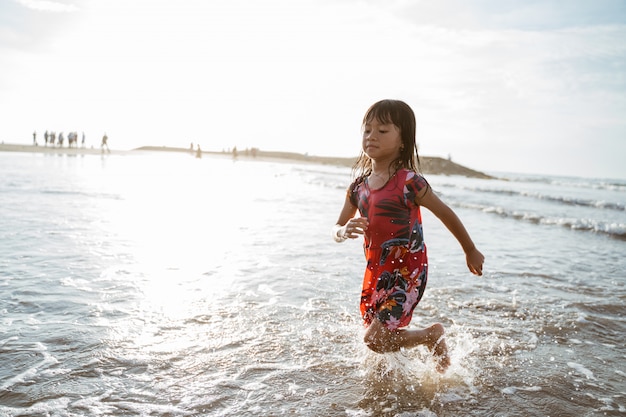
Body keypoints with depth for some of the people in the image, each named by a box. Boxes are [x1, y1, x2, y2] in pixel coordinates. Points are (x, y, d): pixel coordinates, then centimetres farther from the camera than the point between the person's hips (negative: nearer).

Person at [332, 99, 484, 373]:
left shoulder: (409, 182, -16)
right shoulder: (358, 187, 1)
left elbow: (446, 214, -4)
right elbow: (336, 229, 8)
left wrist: (471, 251, 8)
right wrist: (345, 231, -18)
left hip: (407, 274, -6)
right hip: (375, 274, 6)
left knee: (375, 339, -12)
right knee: (376, 336, 15)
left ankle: (432, 335, 12)